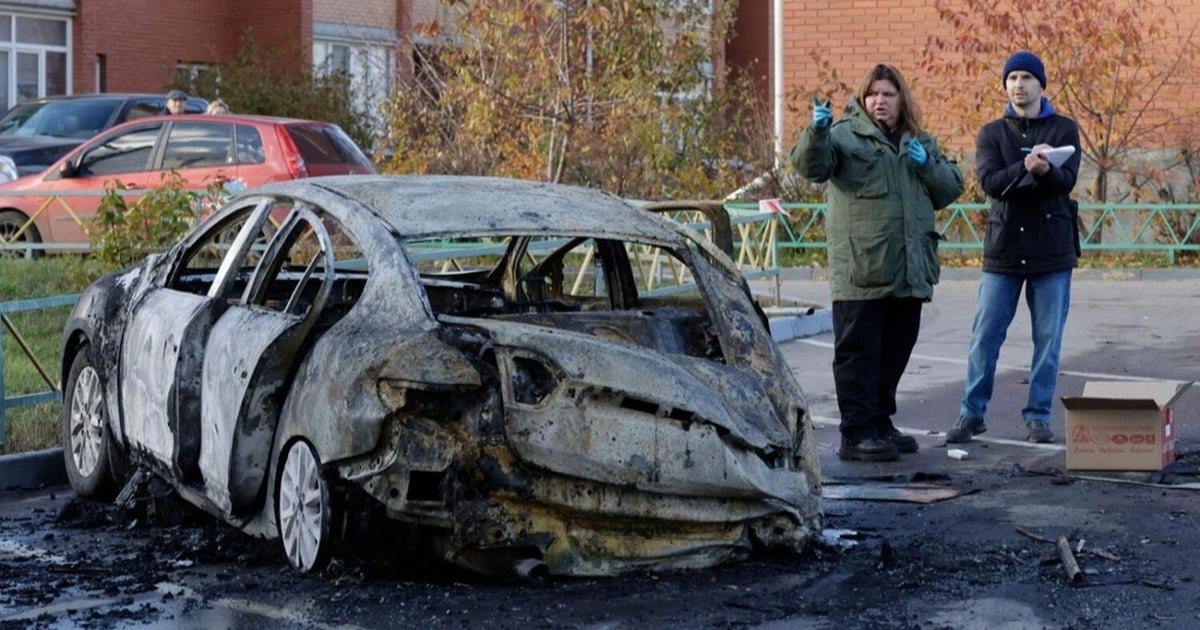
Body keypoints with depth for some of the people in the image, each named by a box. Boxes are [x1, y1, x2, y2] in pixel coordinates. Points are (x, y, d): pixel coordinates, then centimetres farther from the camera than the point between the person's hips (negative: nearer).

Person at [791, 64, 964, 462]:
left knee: (895, 351, 14)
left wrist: (928, 164, -4)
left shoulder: (920, 143, 19)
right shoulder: (845, 134, 1)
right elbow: (811, 166, -15)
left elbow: (951, 188, 15)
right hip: (860, 272, -6)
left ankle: (880, 424, 26)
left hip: (909, 272, 6)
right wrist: (817, 131, -34)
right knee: (858, 352, -4)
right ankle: (857, 434, -1)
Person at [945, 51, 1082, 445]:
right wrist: (1026, 168, -28)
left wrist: (1045, 170, -33)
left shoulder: (1064, 129, 5)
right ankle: (972, 413, 12)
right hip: (1003, 249, 1)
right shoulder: (991, 134, 7)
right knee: (984, 336, 1)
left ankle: (1038, 416, 14)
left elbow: (1067, 180, -11)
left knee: (1048, 339, 4)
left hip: (1052, 251, 0)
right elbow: (989, 182, -9)